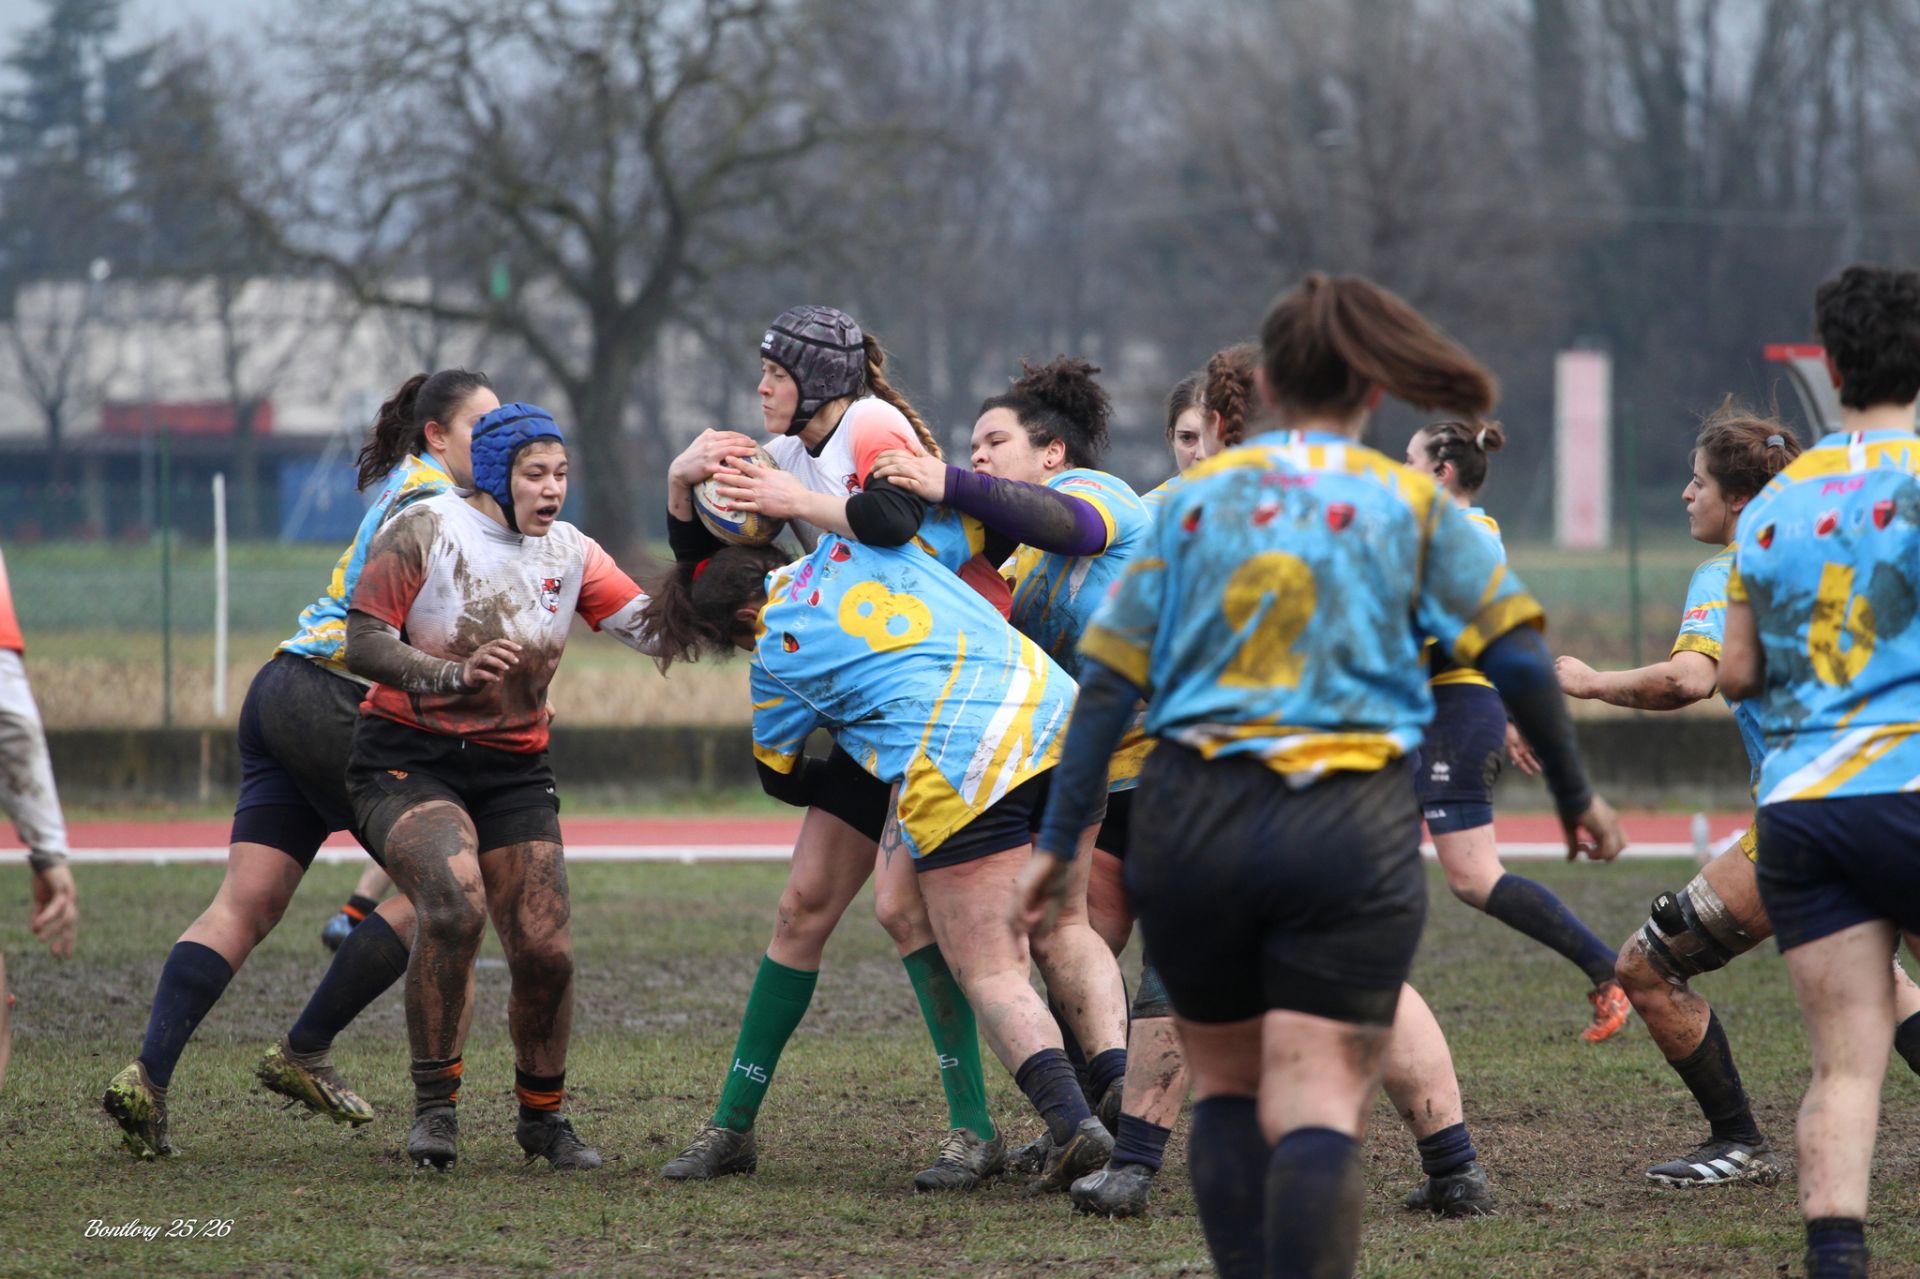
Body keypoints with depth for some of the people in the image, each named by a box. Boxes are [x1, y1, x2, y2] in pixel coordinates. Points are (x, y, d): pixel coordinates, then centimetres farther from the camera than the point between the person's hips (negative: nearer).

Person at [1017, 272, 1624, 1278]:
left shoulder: (1194, 499, 9)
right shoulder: (1412, 507, 5)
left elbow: (1110, 679, 6)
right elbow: (1516, 657, 2)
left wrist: (1059, 840, 10)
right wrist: (1575, 798, 16)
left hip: (1193, 820, 2)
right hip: (1354, 834, -2)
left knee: (1224, 1085, 19)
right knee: (1317, 1113, -5)